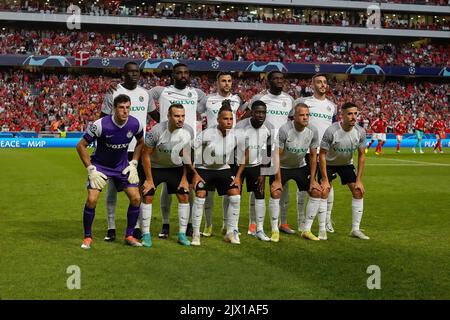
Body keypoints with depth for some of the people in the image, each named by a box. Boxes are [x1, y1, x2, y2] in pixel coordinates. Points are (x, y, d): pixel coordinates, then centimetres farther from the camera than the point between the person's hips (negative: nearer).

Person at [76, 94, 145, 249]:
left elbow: (140, 142, 8)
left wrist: (133, 164, 0)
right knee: (92, 199, -17)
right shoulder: (101, 125, -26)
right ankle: (87, 237, 4)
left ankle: (129, 235, 12)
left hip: (122, 165, 4)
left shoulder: (135, 124, -15)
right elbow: (81, 146, -15)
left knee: (136, 198, -6)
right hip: (100, 166, -3)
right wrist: (91, 169, -17)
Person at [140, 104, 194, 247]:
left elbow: (188, 156, -3)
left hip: (176, 167, 3)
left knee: (184, 196, -4)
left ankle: (182, 234, 6)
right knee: (147, 196, -9)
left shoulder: (188, 131, -18)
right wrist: (149, 179, -13)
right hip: (155, 166, -3)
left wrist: (184, 178, -3)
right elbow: (146, 154, -17)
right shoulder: (157, 131, -28)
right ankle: (146, 234, 2)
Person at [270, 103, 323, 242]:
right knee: (275, 193, -21)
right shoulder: (284, 130, -26)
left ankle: (306, 230, 6)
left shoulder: (313, 131, -13)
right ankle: (275, 231, -5)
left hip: (301, 166, 4)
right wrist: (278, 180, -22)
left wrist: (312, 180, -4)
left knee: (317, 192, -5)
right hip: (282, 167, -4)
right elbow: (277, 155, -21)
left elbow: (313, 156, -3)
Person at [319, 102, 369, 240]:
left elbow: (361, 155, -6)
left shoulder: (360, 132, -19)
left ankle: (355, 229, 5)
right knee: (323, 192, -16)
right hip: (329, 163, -4)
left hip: (346, 164, 4)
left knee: (359, 192, -5)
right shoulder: (331, 131, -31)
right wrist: (325, 180, -24)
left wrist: (359, 180, -9)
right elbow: (322, 155, -23)